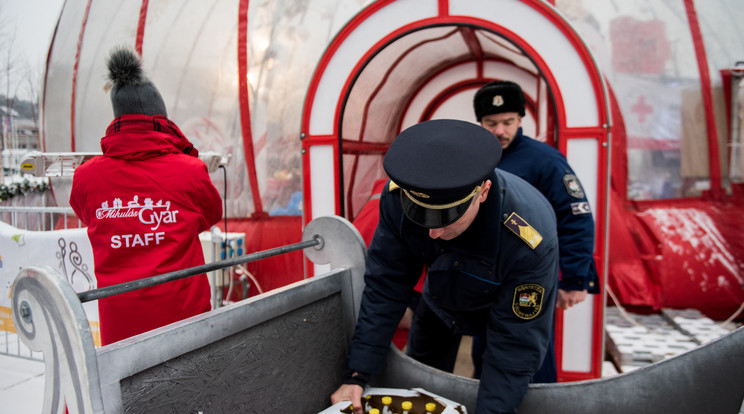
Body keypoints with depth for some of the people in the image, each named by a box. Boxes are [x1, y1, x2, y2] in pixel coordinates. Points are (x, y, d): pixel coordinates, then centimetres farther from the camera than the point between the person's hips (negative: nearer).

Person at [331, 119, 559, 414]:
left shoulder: (529, 236, -43)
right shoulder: (398, 196, -34)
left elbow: (517, 343, -33)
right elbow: (384, 287, -24)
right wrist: (357, 375, -23)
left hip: (516, 309, -3)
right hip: (441, 301, 3)